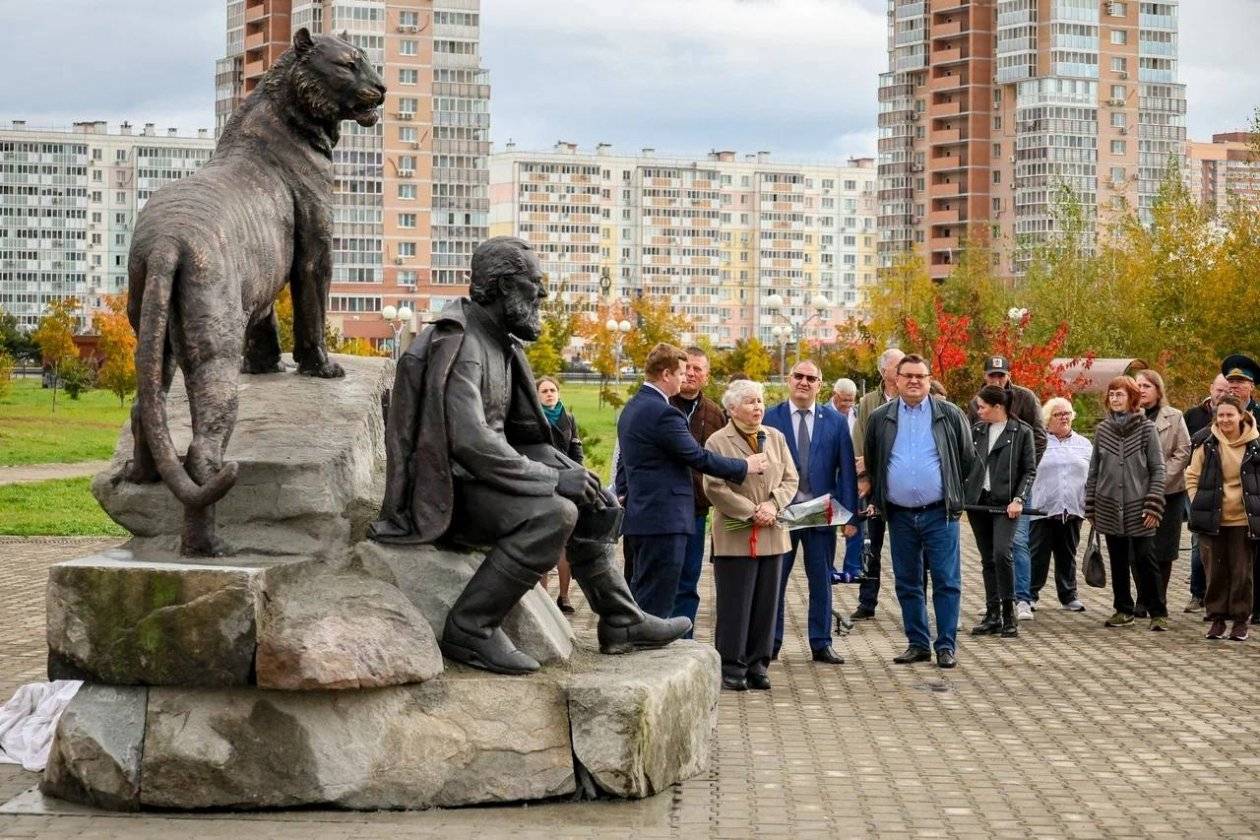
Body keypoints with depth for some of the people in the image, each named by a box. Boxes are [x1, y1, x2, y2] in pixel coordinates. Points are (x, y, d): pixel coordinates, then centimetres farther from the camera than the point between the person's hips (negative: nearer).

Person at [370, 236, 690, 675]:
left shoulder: (500, 343, 15)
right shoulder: (458, 343, -17)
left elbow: (523, 433, 19)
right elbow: (468, 440, -27)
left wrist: (569, 469, 1)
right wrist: (552, 478, -24)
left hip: (481, 476, 10)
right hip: (445, 490, -10)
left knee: (592, 503, 10)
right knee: (553, 514, -30)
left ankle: (621, 622, 14)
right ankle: (470, 630, -24)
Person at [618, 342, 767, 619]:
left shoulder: (632, 408, 14)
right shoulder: (663, 413, -18)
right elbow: (699, 458, -14)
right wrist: (745, 466, -2)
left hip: (637, 517, 10)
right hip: (664, 521, -10)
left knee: (639, 598, 15)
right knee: (655, 606, -7)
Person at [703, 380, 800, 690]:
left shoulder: (775, 438, 13)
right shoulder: (718, 441, -5)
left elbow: (790, 479, 11)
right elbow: (714, 488, -12)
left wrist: (773, 505, -7)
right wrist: (752, 512, -13)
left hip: (772, 534, 5)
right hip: (735, 536, -5)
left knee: (766, 603, 7)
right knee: (734, 603, -1)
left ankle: (757, 664, 16)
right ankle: (732, 667, 6)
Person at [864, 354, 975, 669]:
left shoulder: (950, 415, 1)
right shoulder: (880, 418, 6)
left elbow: (968, 459, 9)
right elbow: (870, 463, 18)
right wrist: (879, 498, 16)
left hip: (939, 513, -2)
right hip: (900, 515, 3)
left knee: (947, 582, -4)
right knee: (907, 584, 8)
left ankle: (946, 646, 2)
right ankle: (918, 644, 17)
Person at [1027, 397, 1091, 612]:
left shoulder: (1084, 445, 14)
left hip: (1072, 510, 3)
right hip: (1042, 509, -3)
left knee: (1067, 555, 11)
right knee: (1037, 555, -3)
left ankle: (1069, 596, 18)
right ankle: (1029, 595, 6)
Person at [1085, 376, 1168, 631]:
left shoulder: (1146, 428, -2)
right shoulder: (1102, 429, 7)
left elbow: (1158, 470, -3)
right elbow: (1093, 472, 11)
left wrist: (1153, 506, -10)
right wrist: (1090, 508, 8)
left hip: (1139, 508, -3)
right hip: (1109, 509, 3)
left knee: (1145, 561, -3)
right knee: (1118, 562, 10)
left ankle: (1158, 612, 4)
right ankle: (1123, 609, 20)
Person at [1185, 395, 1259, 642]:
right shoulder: (1207, 446, 1)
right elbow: (1192, 477, 9)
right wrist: (1198, 503, -1)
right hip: (1212, 520, 1)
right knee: (1215, 571, 6)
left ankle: (1240, 620, 13)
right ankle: (1217, 618, 16)